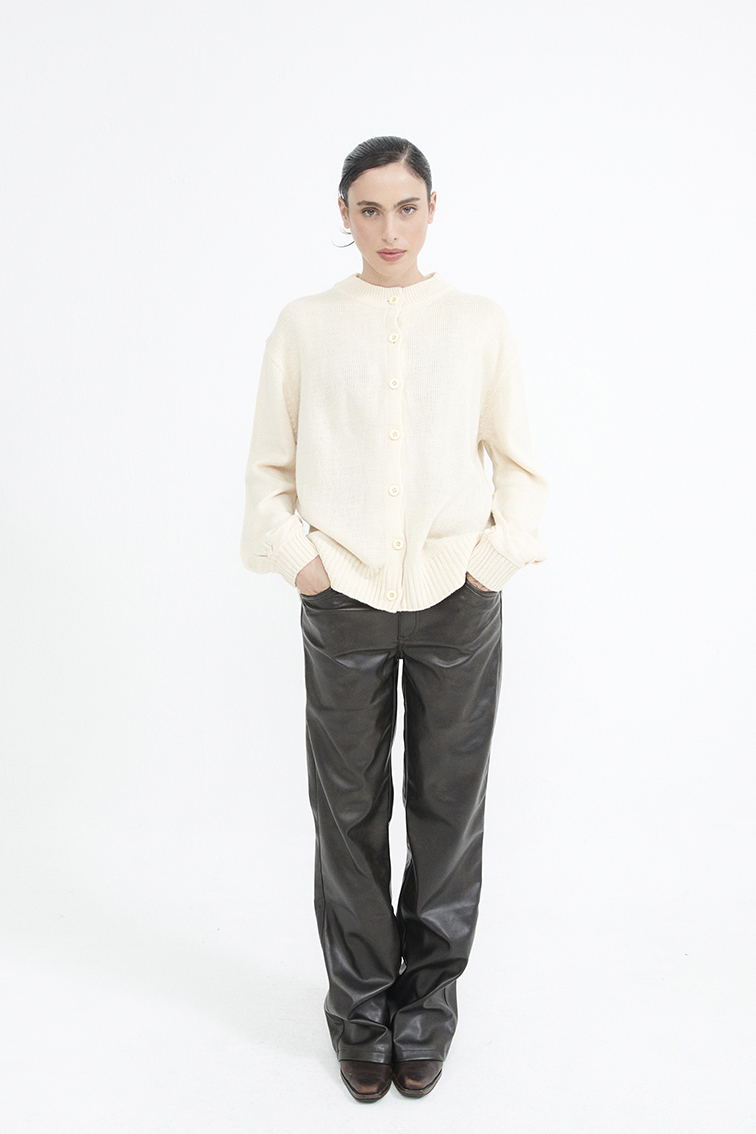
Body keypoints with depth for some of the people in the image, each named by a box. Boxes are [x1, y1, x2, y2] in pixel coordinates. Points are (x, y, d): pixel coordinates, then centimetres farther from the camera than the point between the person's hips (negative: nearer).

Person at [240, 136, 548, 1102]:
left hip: (457, 599, 1)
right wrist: (300, 558, -4)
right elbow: (269, 468, 7)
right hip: (345, 599, 0)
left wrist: (496, 556, -3)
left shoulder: (480, 324, 4)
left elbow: (519, 463, 9)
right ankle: (361, 1007, 28)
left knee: (448, 806, 9)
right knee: (350, 810, 8)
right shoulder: (303, 326, 3)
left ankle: (427, 1004, 29)